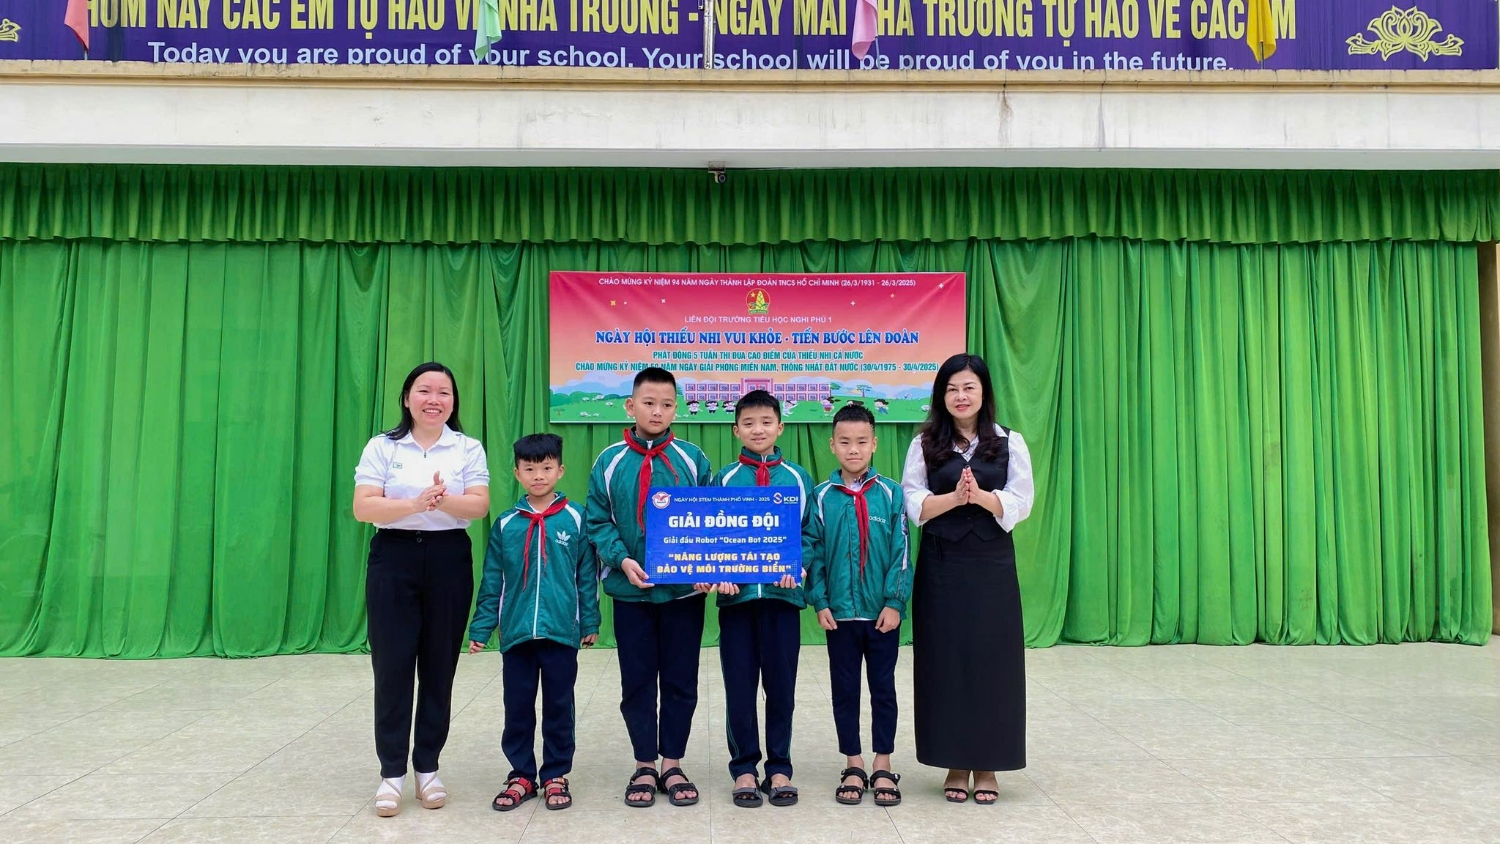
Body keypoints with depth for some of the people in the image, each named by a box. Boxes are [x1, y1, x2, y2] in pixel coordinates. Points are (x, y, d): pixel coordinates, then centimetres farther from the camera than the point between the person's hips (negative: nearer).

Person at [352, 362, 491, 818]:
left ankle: (427, 768, 18)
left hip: (449, 560, 1)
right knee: (393, 666, -1)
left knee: (439, 667, 6)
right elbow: (363, 507, -8)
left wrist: (445, 501, -26)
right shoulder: (382, 447, 2)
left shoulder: (469, 448, 5)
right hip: (394, 559, -1)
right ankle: (392, 772, 9)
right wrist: (415, 504, -24)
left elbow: (479, 506, -5)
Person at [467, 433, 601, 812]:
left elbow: (587, 576, 2)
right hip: (516, 632, 2)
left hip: (561, 631, -1)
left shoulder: (575, 519, -1)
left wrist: (590, 623, 0)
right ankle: (521, 776, 24)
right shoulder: (506, 524, 3)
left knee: (559, 706, 9)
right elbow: (492, 581, 6)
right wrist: (481, 628, 3)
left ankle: (556, 775, 22)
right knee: (517, 707, 10)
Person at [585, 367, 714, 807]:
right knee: (637, 683, 10)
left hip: (684, 589, 0)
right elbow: (597, 521, -1)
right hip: (630, 590, 0)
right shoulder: (610, 461, -1)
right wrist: (622, 559, -16)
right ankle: (645, 766, 24)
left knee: (680, 682, 9)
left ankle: (672, 764, 23)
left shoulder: (693, 460, -1)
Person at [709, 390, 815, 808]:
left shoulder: (798, 478, 7)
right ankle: (744, 768, 18)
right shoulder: (724, 478, 6)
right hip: (737, 593, 0)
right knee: (739, 684, 5)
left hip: (783, 592, 0)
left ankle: (779, 769, 19)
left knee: (781, 684, 6)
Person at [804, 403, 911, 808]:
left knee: (883, 687, 10)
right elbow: (812, 552, 0)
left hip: (883, 610, 0)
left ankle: (883, 766, 23)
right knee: (844, 690, 10)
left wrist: (895, 601, -8)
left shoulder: (890, 493, -3)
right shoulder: (822, 496, -1)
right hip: (840, 610, 1)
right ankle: (854, 766, 23)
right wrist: (820, 602, -6)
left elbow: (900, 552, -3)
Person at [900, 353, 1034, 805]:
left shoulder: (1010, 442, 5)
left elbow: (1021, 502, -4)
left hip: (992, 565, 0)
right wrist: (954, 497, -20)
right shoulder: (924, 445, 5)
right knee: (945, 661, 3)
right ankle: (955, 764, 16)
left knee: (991, 660, 3)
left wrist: (980, 496, -21)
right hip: (942, 566, 0)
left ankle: (987, 766, 16)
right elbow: (913, 503, -4)